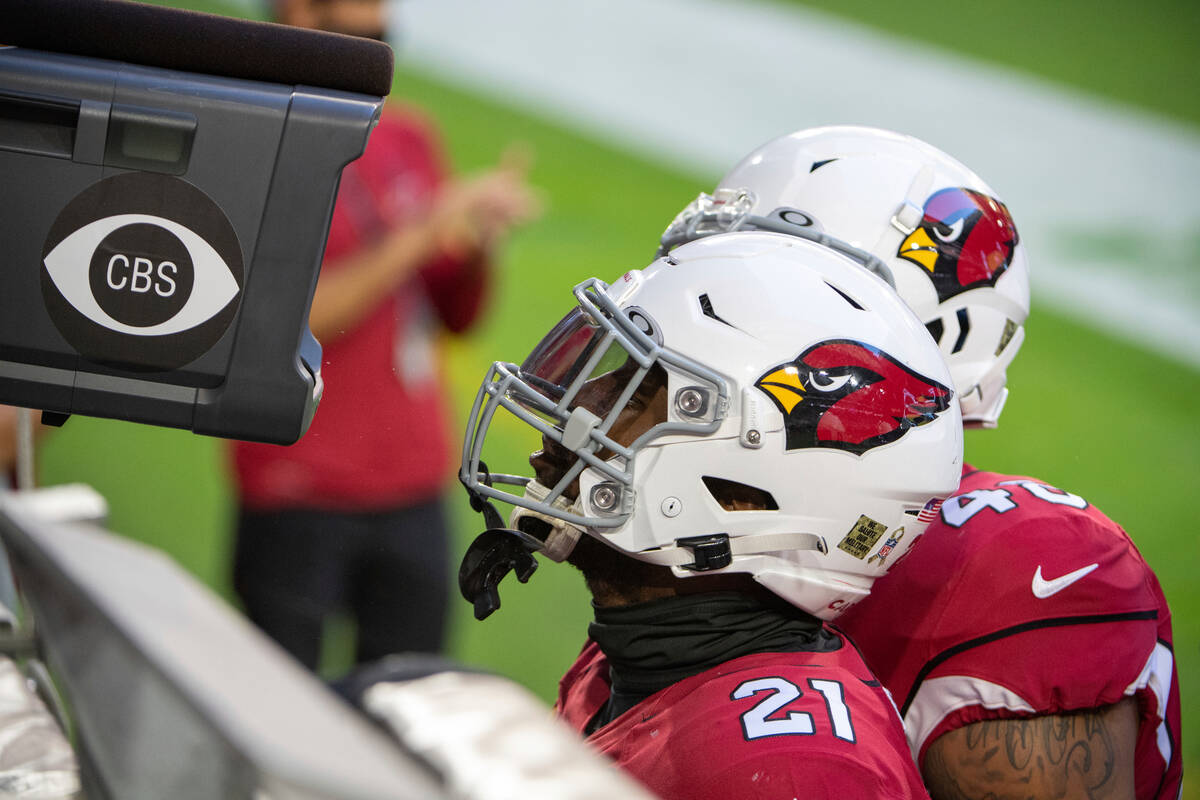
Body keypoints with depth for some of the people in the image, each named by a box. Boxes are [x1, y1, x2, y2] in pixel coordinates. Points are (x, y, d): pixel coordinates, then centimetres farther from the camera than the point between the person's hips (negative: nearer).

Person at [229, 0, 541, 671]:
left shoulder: (411, 138, 11)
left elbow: (457, 315, 15)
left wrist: (483, 241, -6)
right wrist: (419, 238, -20)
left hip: (414, 492, 6)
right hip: (300, 497, -6)